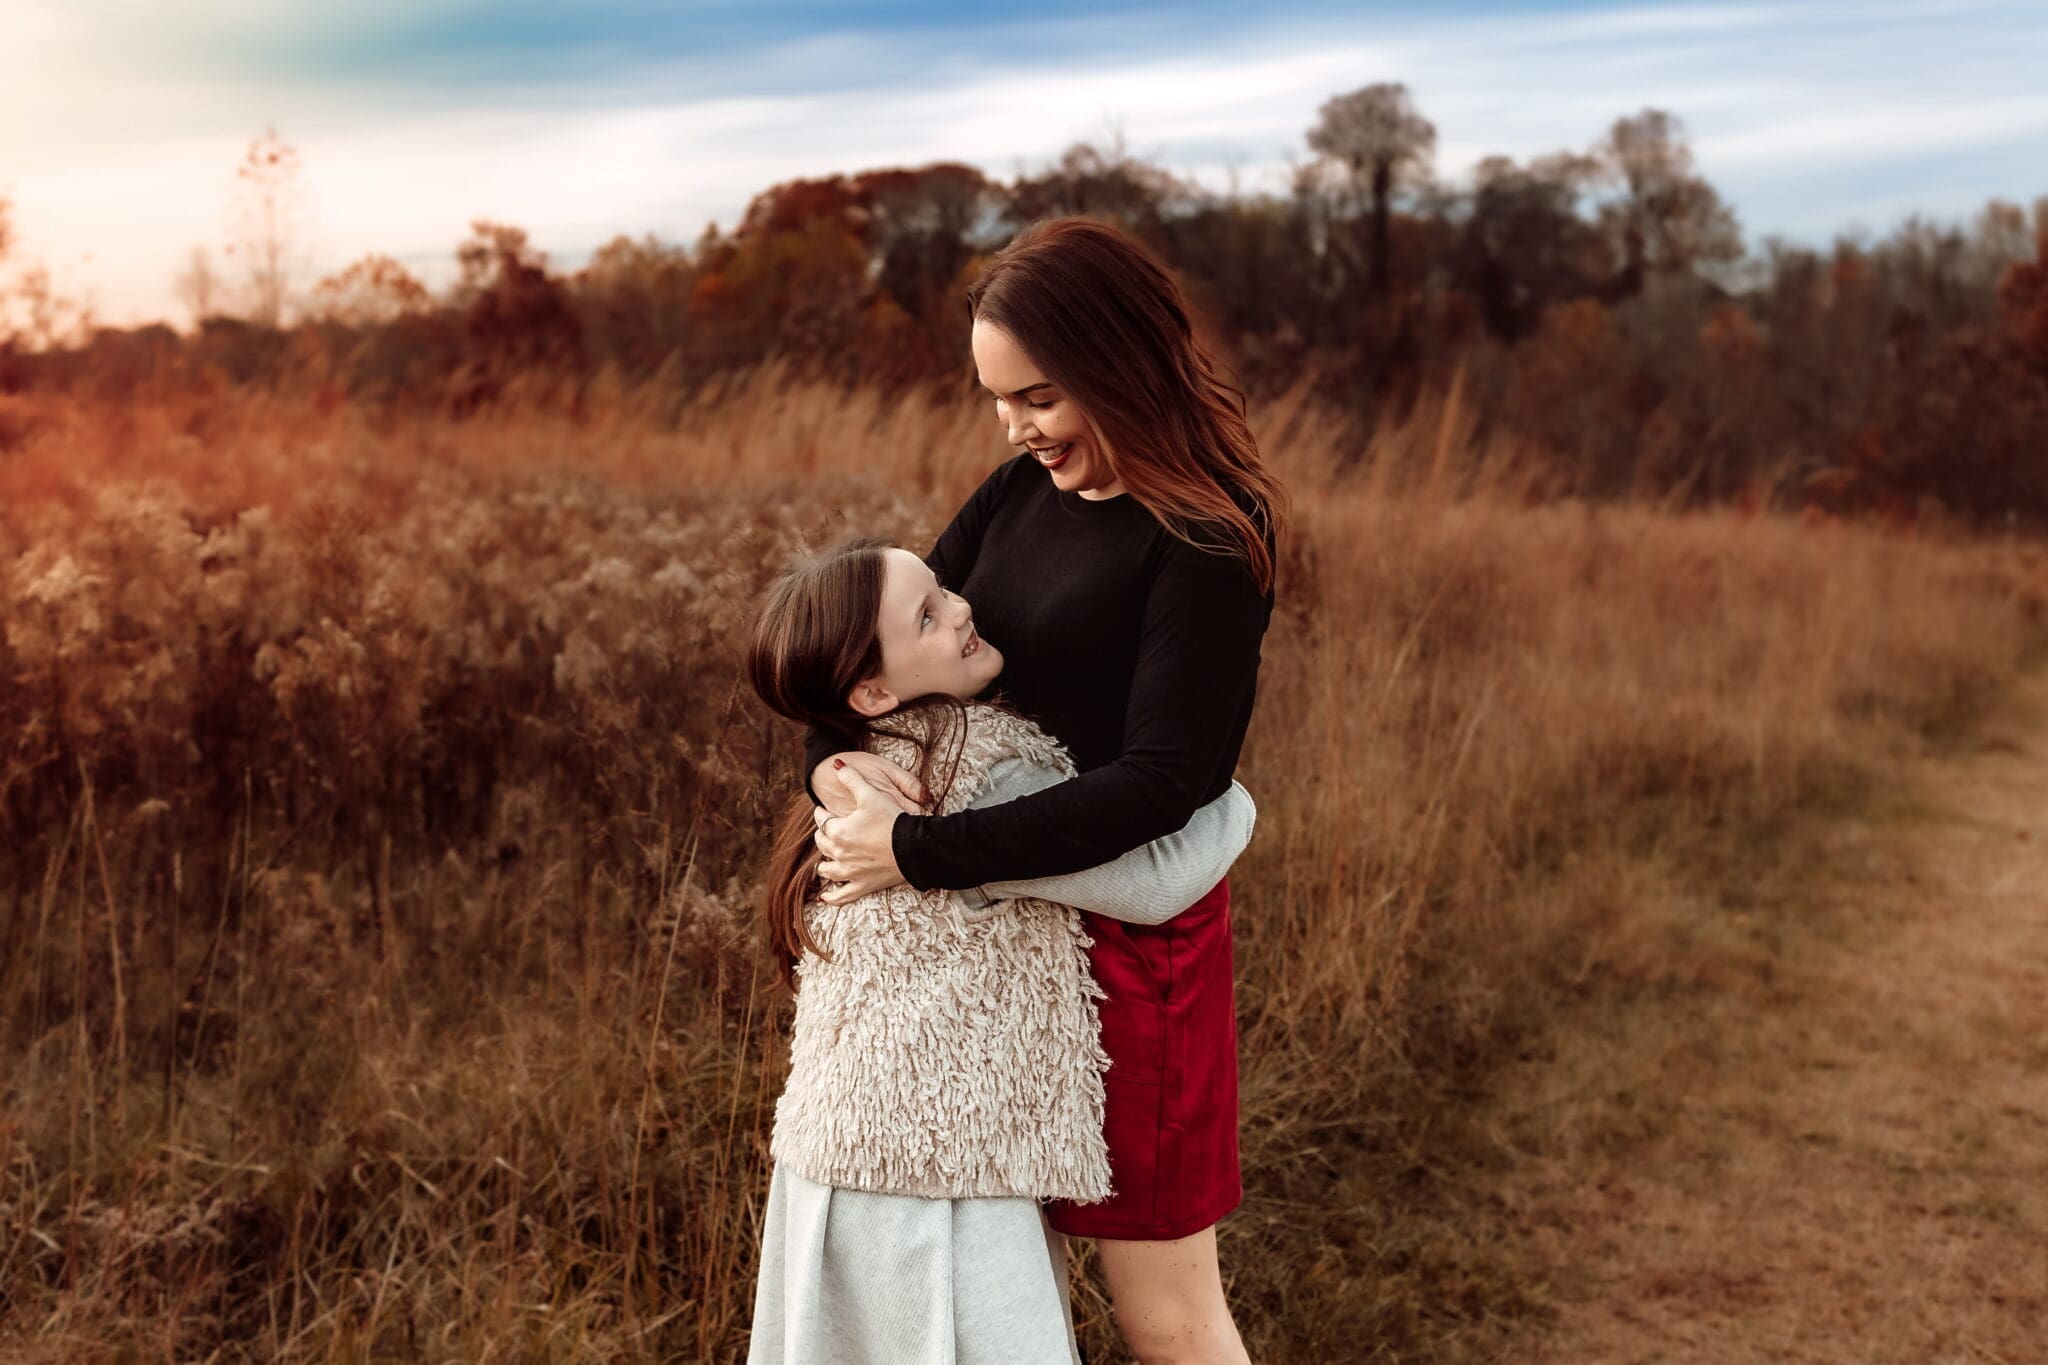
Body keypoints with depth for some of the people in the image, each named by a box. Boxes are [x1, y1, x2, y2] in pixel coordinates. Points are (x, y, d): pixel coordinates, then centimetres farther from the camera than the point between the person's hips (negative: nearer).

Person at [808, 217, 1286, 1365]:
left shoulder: (1208, 540, -16)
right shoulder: (1025, 491, 5)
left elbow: (1158, 782, -23)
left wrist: (919, 852, -23)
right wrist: (835, 759, -12)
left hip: (1130, 935, -6)